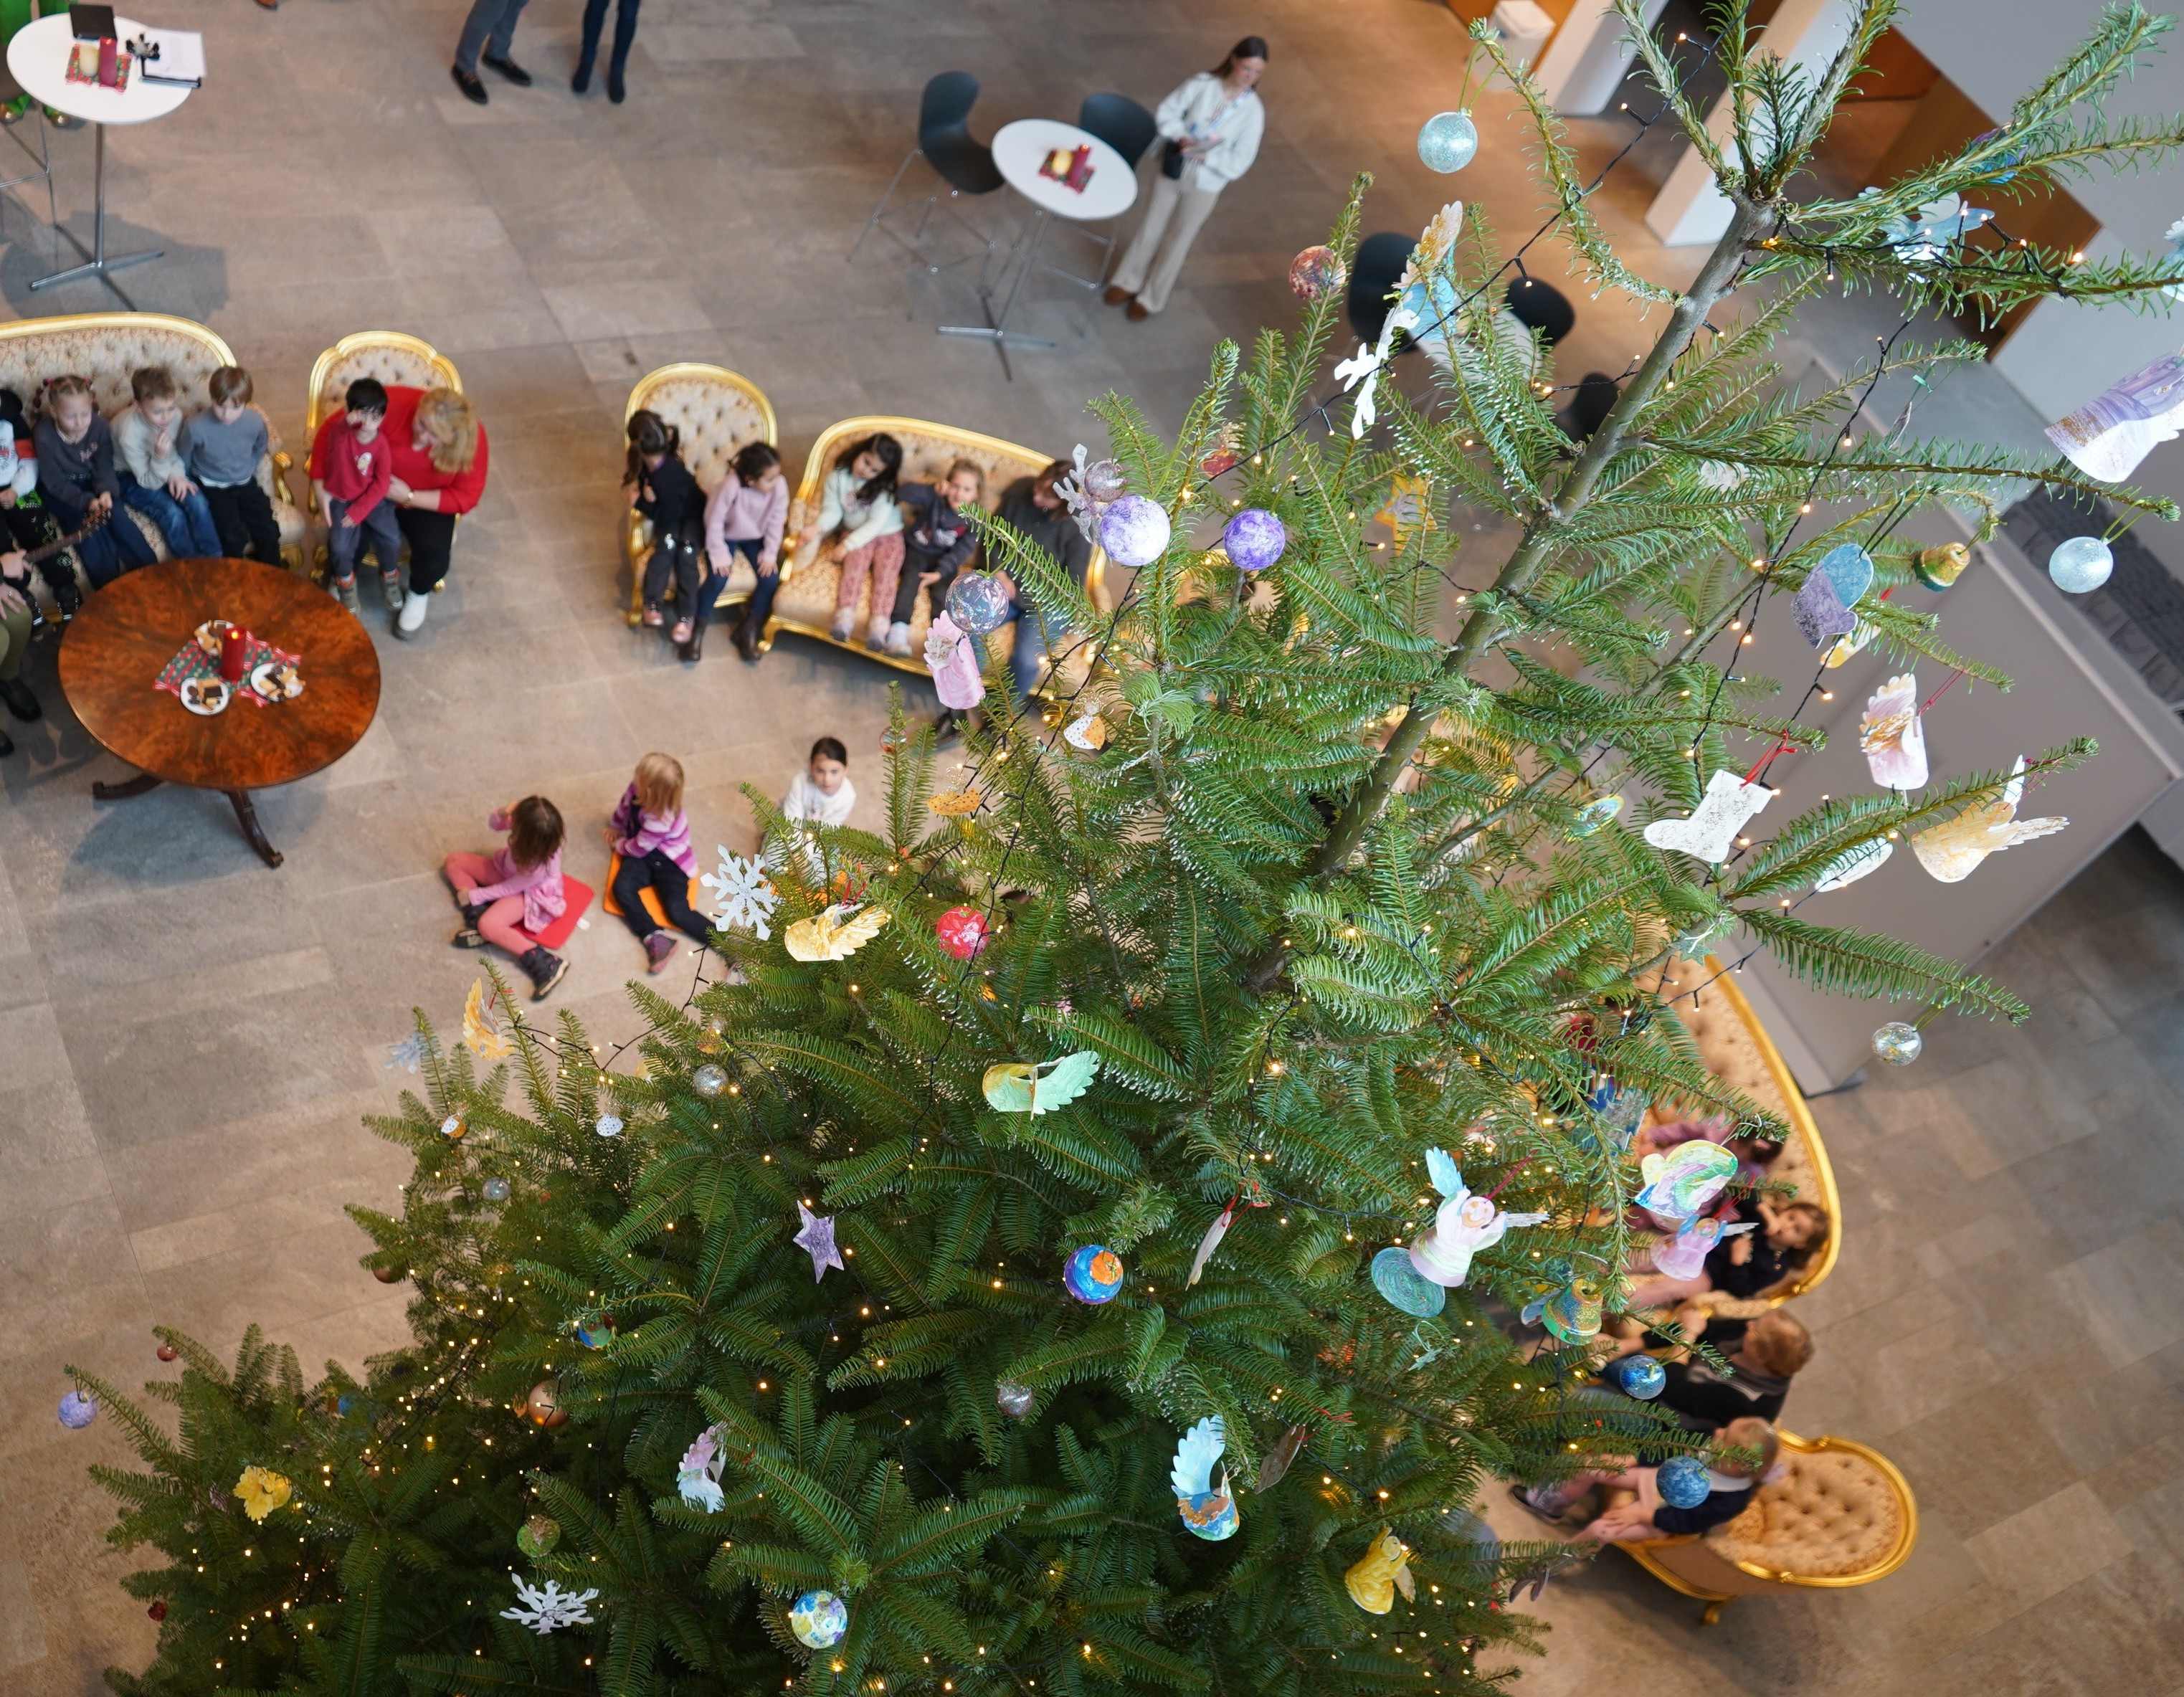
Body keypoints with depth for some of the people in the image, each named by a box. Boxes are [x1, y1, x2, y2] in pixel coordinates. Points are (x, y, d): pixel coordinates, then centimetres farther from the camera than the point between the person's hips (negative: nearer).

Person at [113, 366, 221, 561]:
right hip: (131, 477, -4)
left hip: (164, 467, 4)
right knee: (172, 513, -24)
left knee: (197, 501, -19)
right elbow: (149, 482, -24)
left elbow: (178, 450, -1)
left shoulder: (175, 414, -20)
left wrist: (177, 473, -21)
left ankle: (214, 561, -16)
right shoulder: (129, 432, -33)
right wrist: (160, 457, -43)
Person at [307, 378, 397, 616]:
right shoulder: (340, 431, -17)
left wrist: (357, 512, -15)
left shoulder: (380, 446, -15)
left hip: (370, 498, 1)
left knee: (392, 539, -13)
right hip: (339, 498, -1)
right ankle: (346, 584, 16)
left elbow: (380, 485, -11)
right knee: (340, 545, -15)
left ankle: (390, 578, 19)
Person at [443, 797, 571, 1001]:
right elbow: (492, 823, -8)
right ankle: (477, 915, -7)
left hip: (529, 892, -8)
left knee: (488, 926, -28)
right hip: (508, 870, 8)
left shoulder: (542, 863, -40)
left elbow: (510, 888, -24)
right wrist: (503, 814, -32)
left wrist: (474, 895, -13)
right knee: (454, 861, 3)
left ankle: (544, 963, -22)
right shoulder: (527, 821, -28)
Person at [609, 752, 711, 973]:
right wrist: (615, 827, 25)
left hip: (669, 859, -7)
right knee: (622, 889, -23)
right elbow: (624, 806, 13)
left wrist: (619, 846, 1)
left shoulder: (661, 819, -32)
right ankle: (655, 939, -27)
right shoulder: (637, 789, -13)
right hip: (643, 854, 7)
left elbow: (639, 848, -17)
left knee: (677, 911, -21)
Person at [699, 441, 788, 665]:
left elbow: (776, 522, -11)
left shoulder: (779, 486, -26)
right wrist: (719, 555, -21)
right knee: (717, 578, -22)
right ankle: (698, 631, -1)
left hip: (756, 537, 3)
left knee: (770, 579, -15)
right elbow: (714, 520, -23)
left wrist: (770, 554, -12)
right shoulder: (731, 486, -36)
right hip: (727, 535, -3)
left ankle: (748, 630, 5)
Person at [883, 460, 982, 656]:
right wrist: (934, 490, -36)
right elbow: (905, 492, -25)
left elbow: (962, 551, -15)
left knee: (942, 591, -22)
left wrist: (939, 572, -25)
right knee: (911, 579, -25)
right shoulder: (935, 498, -14)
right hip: (917, 550, -1)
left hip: (944, 561, 1)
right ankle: (898, 629, -36)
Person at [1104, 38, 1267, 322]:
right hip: (1172, 169, 1)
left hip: (1205, 184, -1)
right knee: (1151, 227, 17)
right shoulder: (1203, 83, -13)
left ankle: (1150, 298, 30)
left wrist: (1205, 156, -25)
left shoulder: (1252, 111, -16)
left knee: (1178, 239, 12)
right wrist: (1182, 138, -23)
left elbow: (1239, 162, -15)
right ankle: (1127, 282, 37)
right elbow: (1166, 112, -6)